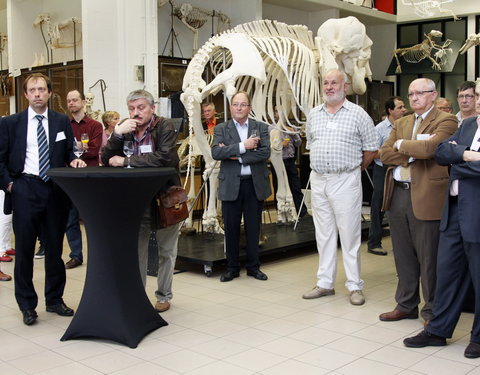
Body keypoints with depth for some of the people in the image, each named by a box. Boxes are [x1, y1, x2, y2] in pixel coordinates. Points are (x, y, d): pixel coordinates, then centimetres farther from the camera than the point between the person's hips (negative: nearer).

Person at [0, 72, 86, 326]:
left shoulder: (61, 121, 8)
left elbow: (68, 152, 13)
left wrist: (74, 160, -8)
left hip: (55, 190, 2)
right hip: (24, 191, -2)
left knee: (55, 247, 10)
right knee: (24, 248, 4)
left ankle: (54, 300, 24)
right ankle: (27, 305, 16)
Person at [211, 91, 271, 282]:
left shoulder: (261, 127, 5)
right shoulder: (221, 129, 4)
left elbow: (265, 152, -10)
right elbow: (215, 153, -12)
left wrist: (236, 156, -14)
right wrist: (242, 146, -19)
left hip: (255, 185, 0)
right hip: (231, 186, 0)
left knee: (253, 228, 8)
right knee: (231, 229, 6)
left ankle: (253, 267, 22)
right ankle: (232, 268, 19)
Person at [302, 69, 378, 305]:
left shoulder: (358, 114, -2)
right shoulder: (313, 115, 12)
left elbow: (371, 148, 2)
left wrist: (356, 168, 4)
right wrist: (320, 165, 14)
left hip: (346, 181, -4)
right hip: (318, 180, 5)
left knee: (350, 234, -1)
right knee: (323, 234, 10)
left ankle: (355, 286, 8)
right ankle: (325, 283, 19)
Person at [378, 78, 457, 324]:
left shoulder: (445, 121, -3)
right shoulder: (401, 123, 18)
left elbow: (430, 147, -21)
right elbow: (384, 154, 4)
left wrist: (402, 145, -5)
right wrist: (413, 153, -10)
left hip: (425, 197, -6)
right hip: (398, 194, 6)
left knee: (428, 258, 1)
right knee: (403, 256, 13)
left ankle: (432, 310, 15)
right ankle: (406, 305, 26)